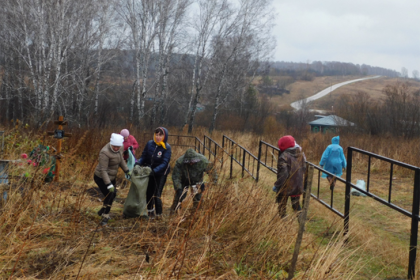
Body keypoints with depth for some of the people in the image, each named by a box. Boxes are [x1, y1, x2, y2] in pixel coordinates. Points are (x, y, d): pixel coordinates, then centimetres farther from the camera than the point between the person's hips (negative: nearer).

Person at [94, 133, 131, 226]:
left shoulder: (119, 149, -6)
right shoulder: (105, 152, -31)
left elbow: (121, 160, 14)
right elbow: (103, 170, -30)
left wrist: (127, 171, 15)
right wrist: (109, 185, -34)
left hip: (111, 177, 9)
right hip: (101, 178, -9)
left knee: (113, 195, 17)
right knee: (109, 196, -10)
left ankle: (102, 211, 38)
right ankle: (105, 216, 9)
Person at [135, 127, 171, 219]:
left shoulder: (167, 148, -17)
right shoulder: (150, 144, -6)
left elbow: (165, 163, -22)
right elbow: (144, 156, 3)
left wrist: (155, 171, -34)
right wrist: (138, 162, -18)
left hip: (161, 173, -4)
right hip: (150, 171, 5)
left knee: (157, 194, -8)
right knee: (149, 192, 14)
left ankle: (159, 214, 9)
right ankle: (150, 211, 35)